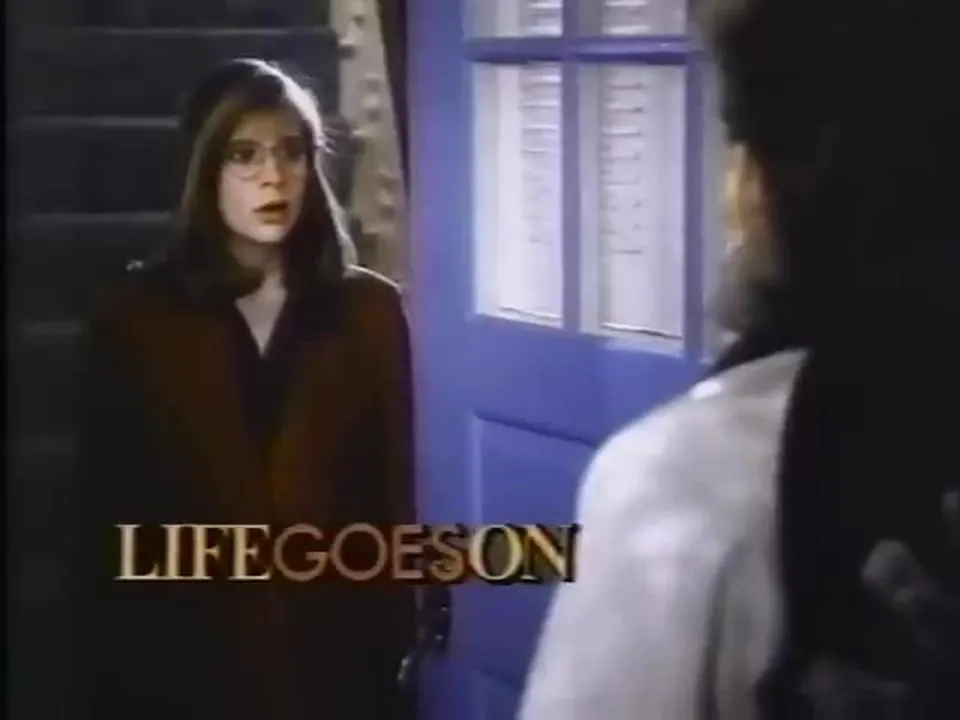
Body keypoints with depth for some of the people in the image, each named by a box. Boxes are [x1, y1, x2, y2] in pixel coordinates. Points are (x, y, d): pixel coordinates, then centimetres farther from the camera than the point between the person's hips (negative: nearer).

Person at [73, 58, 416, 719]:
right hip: (189, 665, 0)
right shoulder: (136, 315, 1)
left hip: (339, 656, 1)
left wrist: (399, 651, -4)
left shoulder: (369, 309, 3)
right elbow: (110, 511, 1)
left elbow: (396, 494, 2)